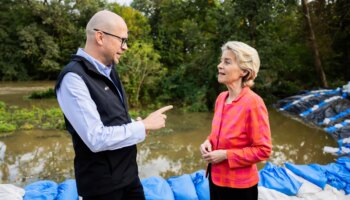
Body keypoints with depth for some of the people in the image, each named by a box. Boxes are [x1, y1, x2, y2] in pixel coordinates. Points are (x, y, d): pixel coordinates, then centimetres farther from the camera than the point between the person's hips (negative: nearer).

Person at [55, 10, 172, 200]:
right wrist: (144, 125, -18)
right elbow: (96, 139, -26)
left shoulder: (108, 70, 6)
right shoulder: (73, 78, -21)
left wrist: (136, 125, -3)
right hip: (101, 182, -7)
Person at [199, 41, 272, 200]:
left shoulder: (253, 102, -20)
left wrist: (225, 155, -20)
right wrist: (208, 142, -5)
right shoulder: (221, 98, 0)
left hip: (239, 185, -6)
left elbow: (263, 150, -18)